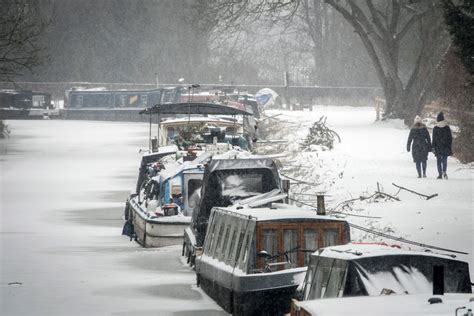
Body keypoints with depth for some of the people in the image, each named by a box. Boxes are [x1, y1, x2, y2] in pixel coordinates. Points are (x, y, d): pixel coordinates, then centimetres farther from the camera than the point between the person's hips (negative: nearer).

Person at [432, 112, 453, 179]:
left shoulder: (435, 128, -5)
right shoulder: (447, 128, 0)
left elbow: (434, 139, -3)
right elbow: (450, 138, 4)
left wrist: (433, 147, 2)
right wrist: (449, 145, 11)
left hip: (438, 148, -1)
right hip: (446, 147, 1)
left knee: (439, 161, 6)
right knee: (444, 160, 5)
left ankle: (440, 174, 1)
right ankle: (444, 171, -17)